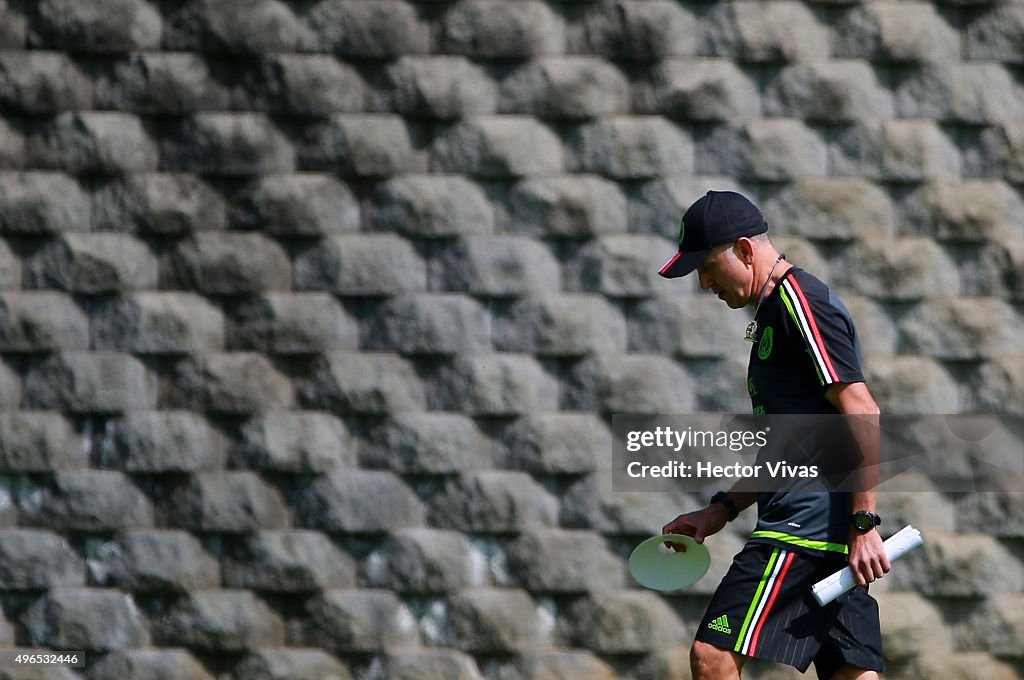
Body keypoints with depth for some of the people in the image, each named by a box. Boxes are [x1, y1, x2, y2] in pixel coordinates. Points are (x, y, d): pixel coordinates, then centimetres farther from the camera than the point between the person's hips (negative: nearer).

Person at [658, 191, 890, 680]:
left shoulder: (799, 302, -9)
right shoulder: (775, 310, 23)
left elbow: (863, 414, -18)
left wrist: (864, 521, -23)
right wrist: (723, 509, 23)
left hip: (805, 525, -10)